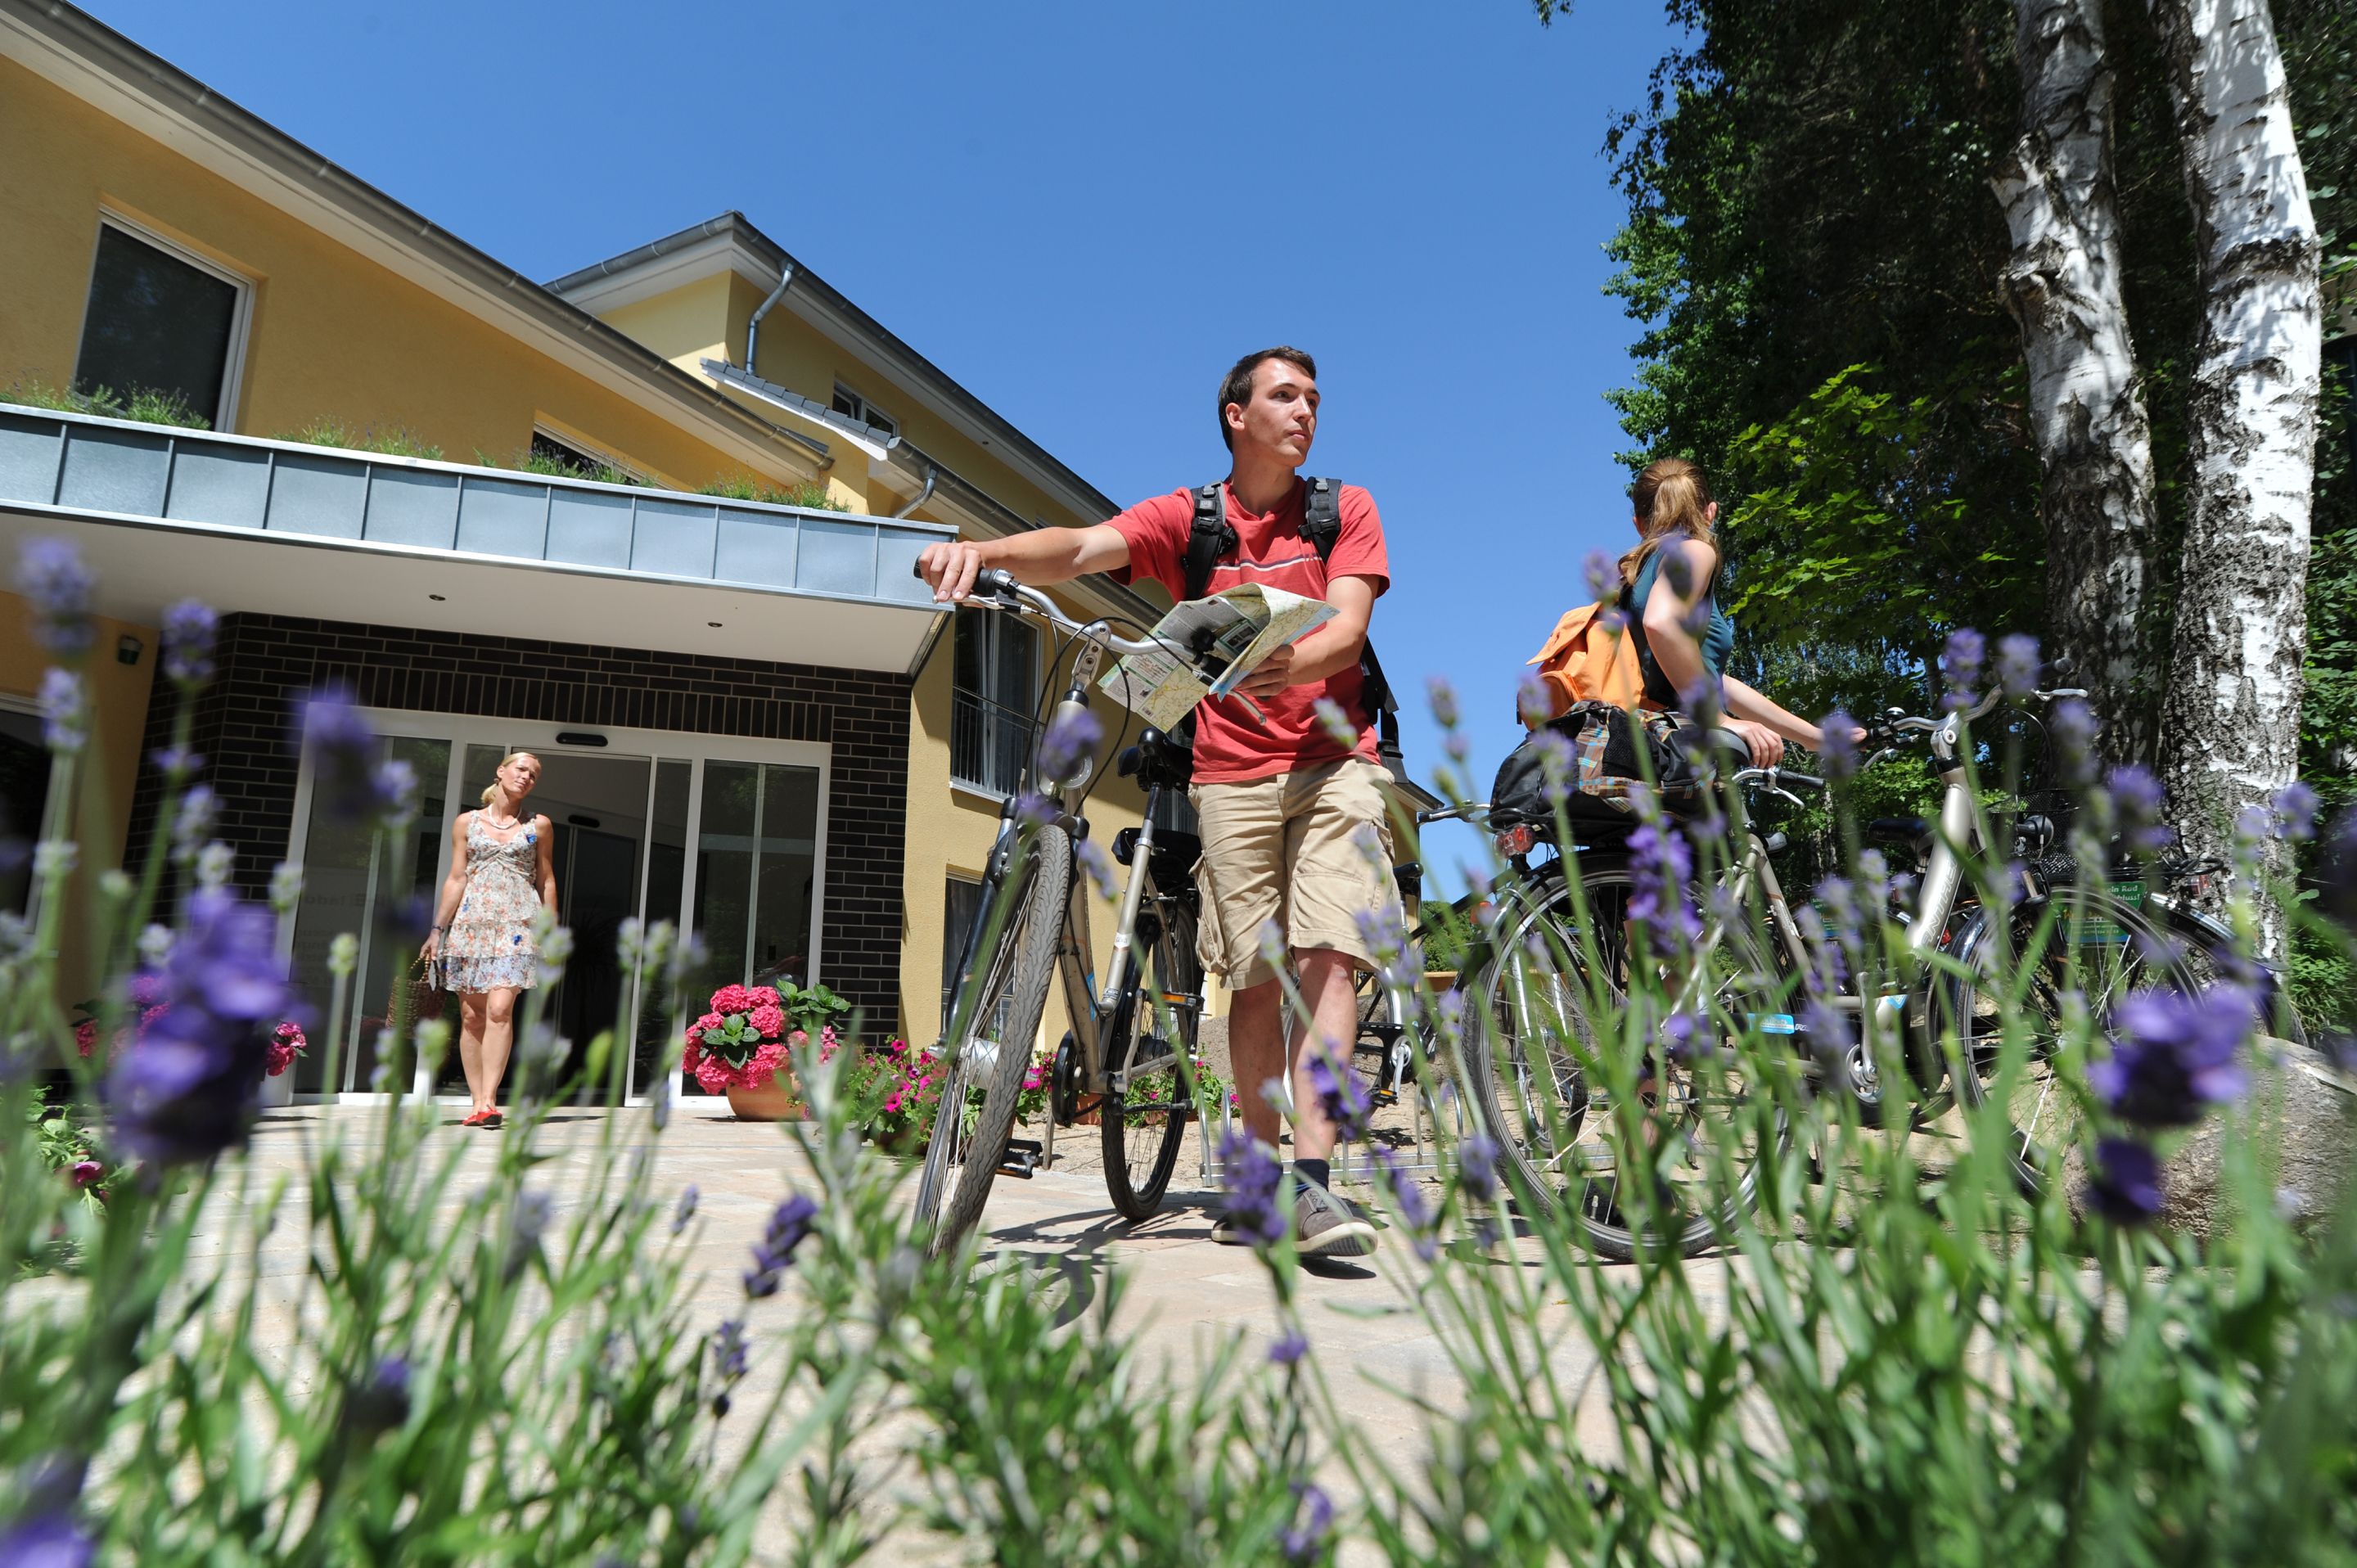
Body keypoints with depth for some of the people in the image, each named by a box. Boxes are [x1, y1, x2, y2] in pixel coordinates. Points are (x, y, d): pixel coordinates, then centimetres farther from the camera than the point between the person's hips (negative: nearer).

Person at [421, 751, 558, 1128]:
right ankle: (477, 1103, 5)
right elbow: (456, 880, 11)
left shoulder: (538, 826, 11)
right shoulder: (467, 823, 12)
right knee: (471, 1016, 0)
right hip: (471, 923, 2)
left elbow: (547, 882, 12)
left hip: (517, 925, -2)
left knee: (500, 1009, -16)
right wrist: (437, 929, 6)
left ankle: (489, 1101, -18)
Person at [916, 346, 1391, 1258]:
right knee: (1254, 979, 2)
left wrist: (1284, 665, -32)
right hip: (1230, 775, 1)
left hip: (1331, 759, 0)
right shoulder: (1186, 518, 5)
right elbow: (1082, 548, -12)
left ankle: (1311, 1183, -18)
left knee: (1326, 960, -15)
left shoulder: (1345, 509, 6)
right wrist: (986, 551, -33)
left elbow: (1347, 629, -9)